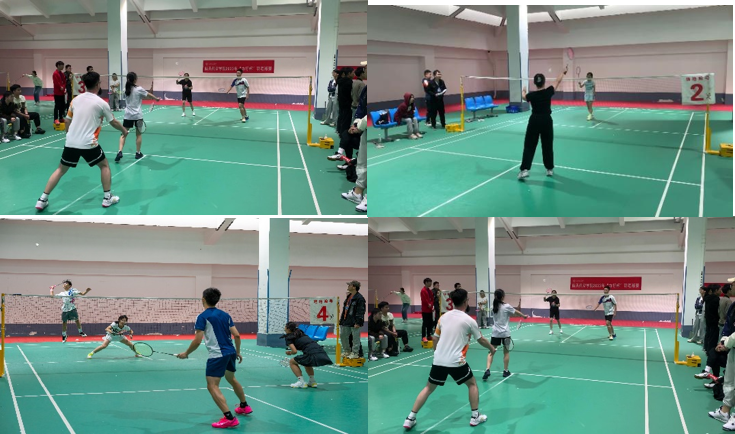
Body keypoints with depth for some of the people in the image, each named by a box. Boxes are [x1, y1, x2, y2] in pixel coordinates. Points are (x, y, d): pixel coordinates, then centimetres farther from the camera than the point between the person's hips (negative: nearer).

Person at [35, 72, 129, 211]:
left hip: (71, 142, 4)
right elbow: (113, 122, 9)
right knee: (104, 165, 18)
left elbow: (67, 122, 17)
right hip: (88, 144, -4)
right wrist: (124, 130, 28)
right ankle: (107, 198, 18)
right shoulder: (101, 103, -3)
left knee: (61, 170, 15)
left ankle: (42, 200, 11)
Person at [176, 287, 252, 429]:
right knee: (231, 379, 30)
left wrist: (186, 353, 1)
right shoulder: (225, 315, 9)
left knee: (212, 386, -7)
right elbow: (237, 335, 7)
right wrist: (238, 352, 21)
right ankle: (244, 406, 46)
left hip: (217, 355, -8)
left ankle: (229, 418, -18)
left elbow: (197, 341, -13)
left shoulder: (203, 317, -8)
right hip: (230, 352, 8)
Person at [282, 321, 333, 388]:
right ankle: (312, 381, 26)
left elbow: (295, 351, -6)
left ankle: (301, 382, 3)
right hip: (322, 353, 8)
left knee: (292, 362, 12)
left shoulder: (289, 338, 6)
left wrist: (290, 353, 17)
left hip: (312, 355, -7)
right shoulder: (301, 334, 28)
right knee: (306, 362, 36)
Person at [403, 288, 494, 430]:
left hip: (438, 360, 4)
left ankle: (410, 419, 10)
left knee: (428, 388, 15)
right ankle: (475, 417, 21)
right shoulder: (469, 320, -3)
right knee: (472, 384, 20)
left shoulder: (444, 317, 9)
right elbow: (481, 340, 11)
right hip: (456, 362, -4)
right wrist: (492, 348, 30)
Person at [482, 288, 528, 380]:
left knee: (491, 351, 6)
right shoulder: (506, 306, -11)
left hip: (495, 332, 3)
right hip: (505, 333, -3)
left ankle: (487, 370, -9)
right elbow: (516, 312, 7)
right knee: (506, 352, 12)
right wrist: (524, 316, 26)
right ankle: (505, 371, 19)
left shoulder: (494, 306, 3)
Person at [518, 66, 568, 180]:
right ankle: (549, 169, 22)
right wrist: (563, 72, 27)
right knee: (547, 146, 13)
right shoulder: (548, 92, -10)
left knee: (529, 146, 1)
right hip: (546, 120, 1)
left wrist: (524, 91, 40)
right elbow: (557, 81, 8)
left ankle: (525, 170, -8)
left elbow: (524, 97, 17)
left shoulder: (531, 95, -9)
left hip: (534, 121, -1)